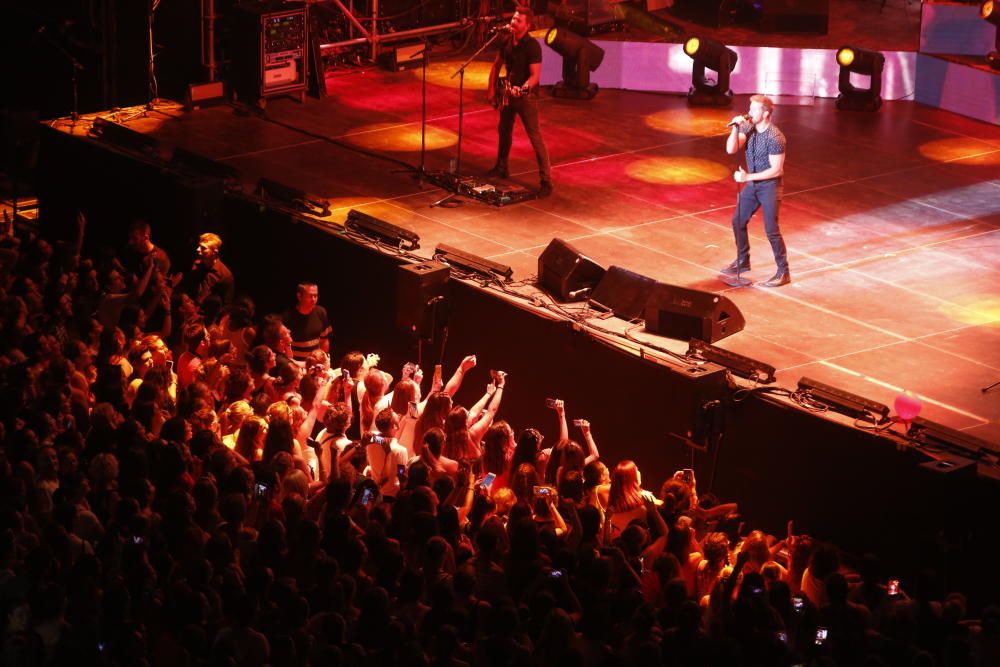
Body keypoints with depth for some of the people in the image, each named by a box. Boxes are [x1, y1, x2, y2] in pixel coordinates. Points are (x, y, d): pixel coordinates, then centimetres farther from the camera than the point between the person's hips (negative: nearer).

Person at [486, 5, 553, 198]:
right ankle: (501, 168, 43)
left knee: (535, 137, -10)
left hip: (526, 96, -7)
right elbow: (497, 65, 14)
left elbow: (535, 75, -23)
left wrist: (522, 89, -39)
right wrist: (492, 89, 8)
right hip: (508, 93, 8)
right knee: (504, 130, 22)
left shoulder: (532, 46, -19)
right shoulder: (507, 41, 2)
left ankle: (546, 180, -10)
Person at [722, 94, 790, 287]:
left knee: (771, 230, -7)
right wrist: (735, 128, -23)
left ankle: (783, 272, 2)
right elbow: (731, 149, -10)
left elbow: (776, 170, -23)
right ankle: (742, 261, 33)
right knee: (738, 221, 15)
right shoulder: (748, 128, -4)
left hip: (769, 185, -8)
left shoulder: (775, 138, -25)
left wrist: (748, 177, -24)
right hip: (752, 183, 8)